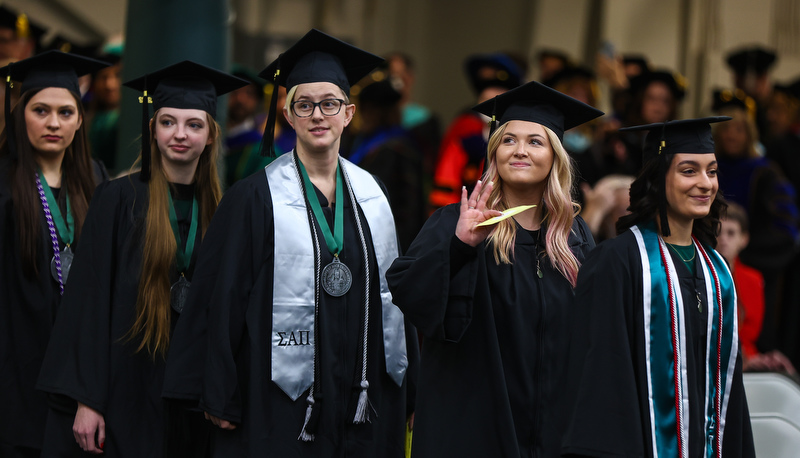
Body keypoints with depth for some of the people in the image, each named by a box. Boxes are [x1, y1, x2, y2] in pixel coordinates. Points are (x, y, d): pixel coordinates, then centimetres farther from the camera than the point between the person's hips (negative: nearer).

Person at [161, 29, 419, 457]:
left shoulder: (371, 196, 10)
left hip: (363, 396, 4)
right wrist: (220, 400, -10)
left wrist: (405, 394, 10)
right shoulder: (254, 197, -5)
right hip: (282, 402, -4)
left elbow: (395, 292, 13)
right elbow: (223, 299, -6)